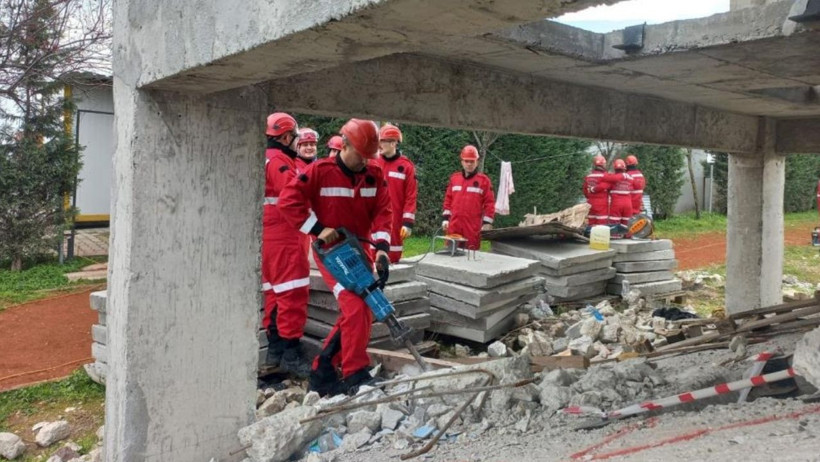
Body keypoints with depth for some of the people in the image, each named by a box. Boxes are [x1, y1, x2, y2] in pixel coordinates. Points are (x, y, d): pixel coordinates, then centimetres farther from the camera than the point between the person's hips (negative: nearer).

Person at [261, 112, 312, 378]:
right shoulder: (278, 160, -13)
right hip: (284, 238, -11)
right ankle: (290, 353, -8)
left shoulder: (264, 159, 19)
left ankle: (275, 349, 20)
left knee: (276, 292, 14)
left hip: (270, 236, 11)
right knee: (293, 293, -9)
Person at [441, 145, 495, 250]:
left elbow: (489, 203, -1)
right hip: (454, 225, 4)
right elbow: (448, 199, 16)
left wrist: (487, 223, -6)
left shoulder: (484, 180, 0)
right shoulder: (454, 178, 12)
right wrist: (446, 218, 10)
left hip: (473, 227, -4)